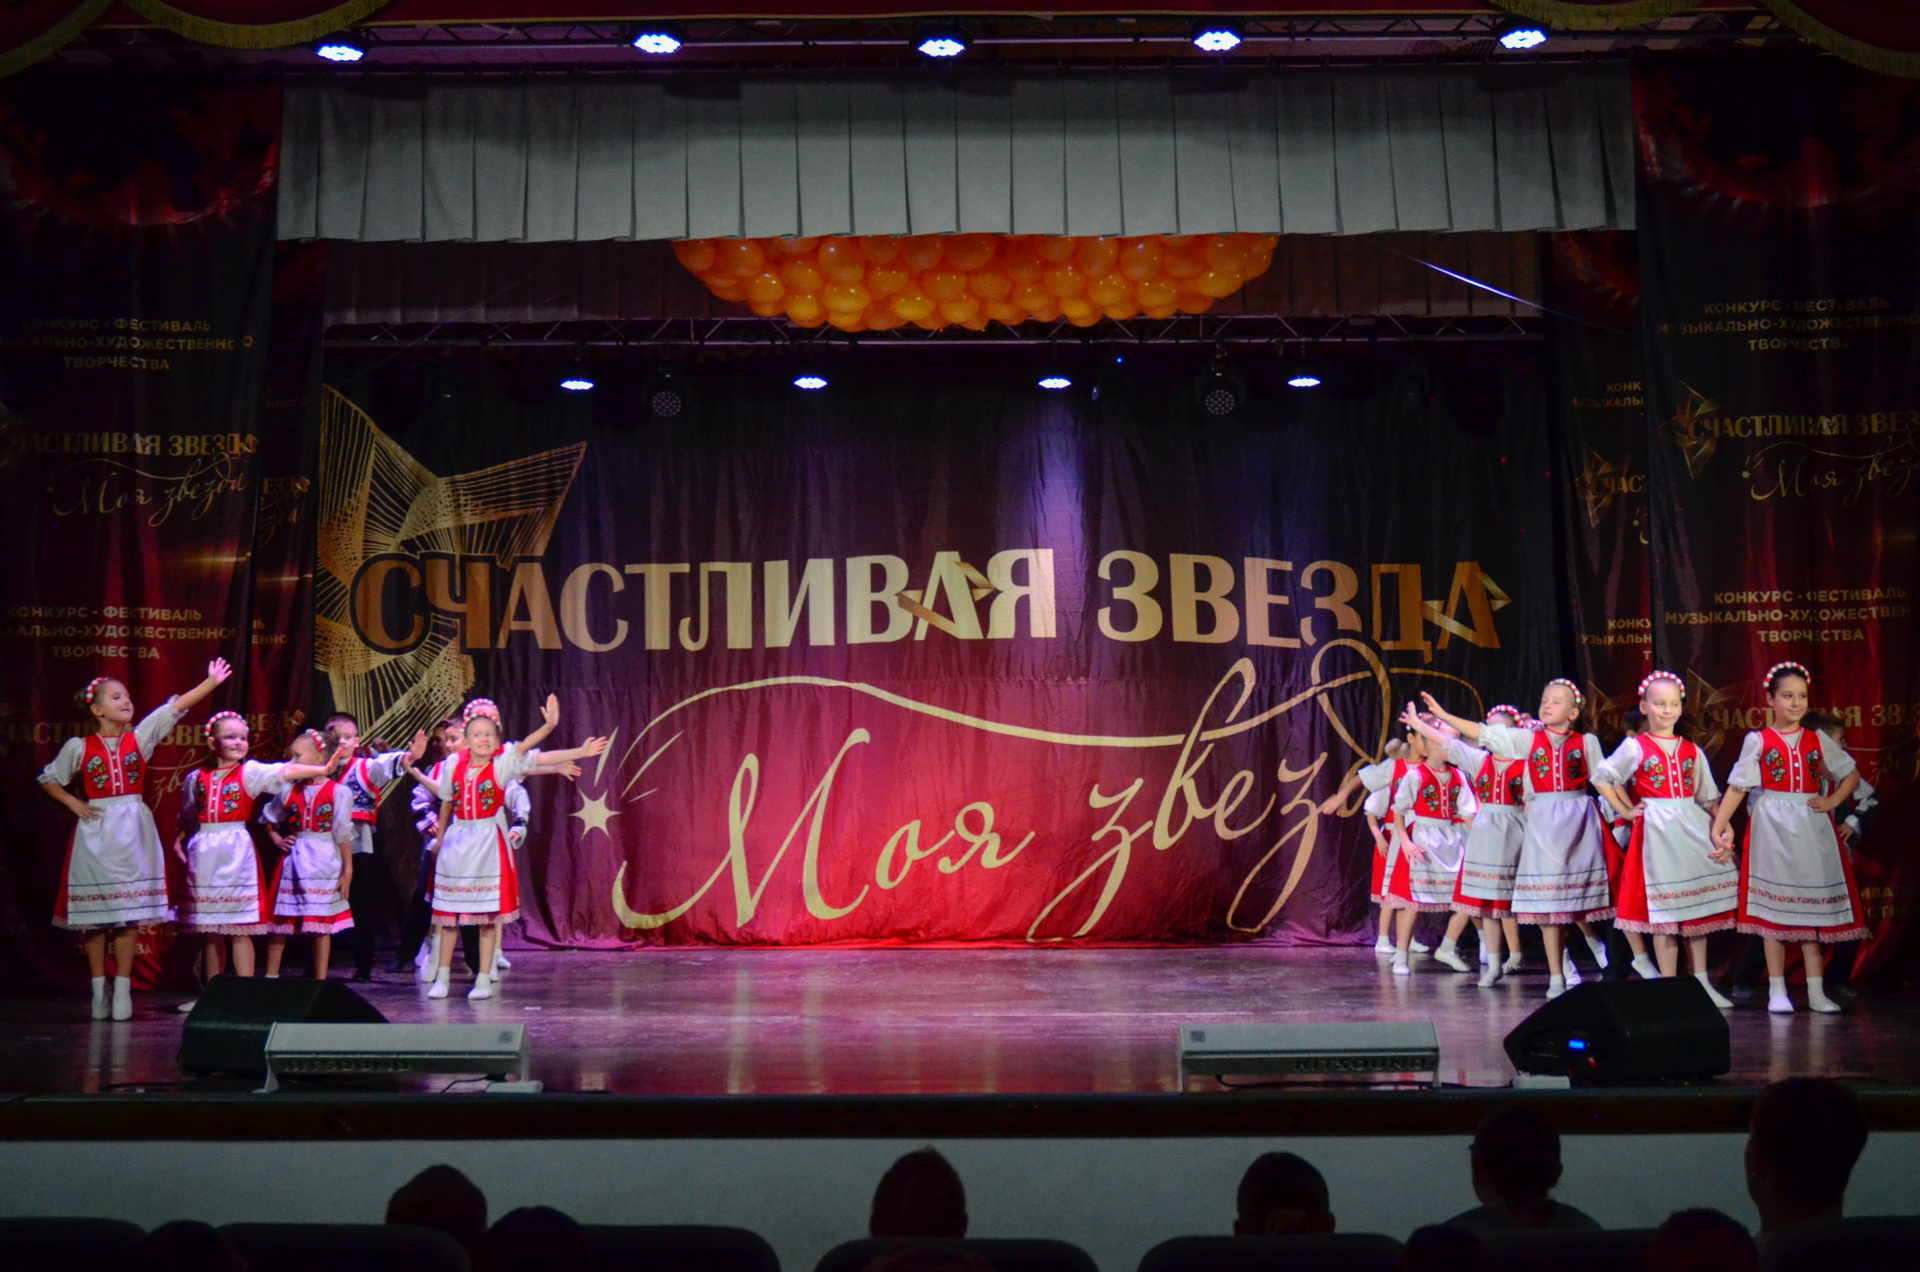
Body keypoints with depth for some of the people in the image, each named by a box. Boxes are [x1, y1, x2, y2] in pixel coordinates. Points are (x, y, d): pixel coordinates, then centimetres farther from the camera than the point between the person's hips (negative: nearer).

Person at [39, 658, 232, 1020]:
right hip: (95, 831, -1)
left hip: (133, 830, 1)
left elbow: (176, 707, -4)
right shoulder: (79, 746, 3)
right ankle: (99, 991, 9)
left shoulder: (140, 737, 5)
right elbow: (49, 779, 14)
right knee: (94, 914, 1)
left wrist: (212, 681, -12)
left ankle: (123, 990, 4)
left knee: (129, 912, 0)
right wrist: (73, 803, 0)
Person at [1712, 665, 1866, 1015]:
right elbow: (1737, 786, -3)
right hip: (1772, 828, -2)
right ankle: (1777, 991, 5)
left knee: (1814, 906, 2)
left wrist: (1832, 801, 1)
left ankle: (1816, 992, 7)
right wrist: (1719, 827, -11)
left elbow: (1851, 775, 17)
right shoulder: (1758, 740, 1)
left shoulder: (1817, 739, 8)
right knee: (1774, 907, -1)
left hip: (1812, 828, 2)